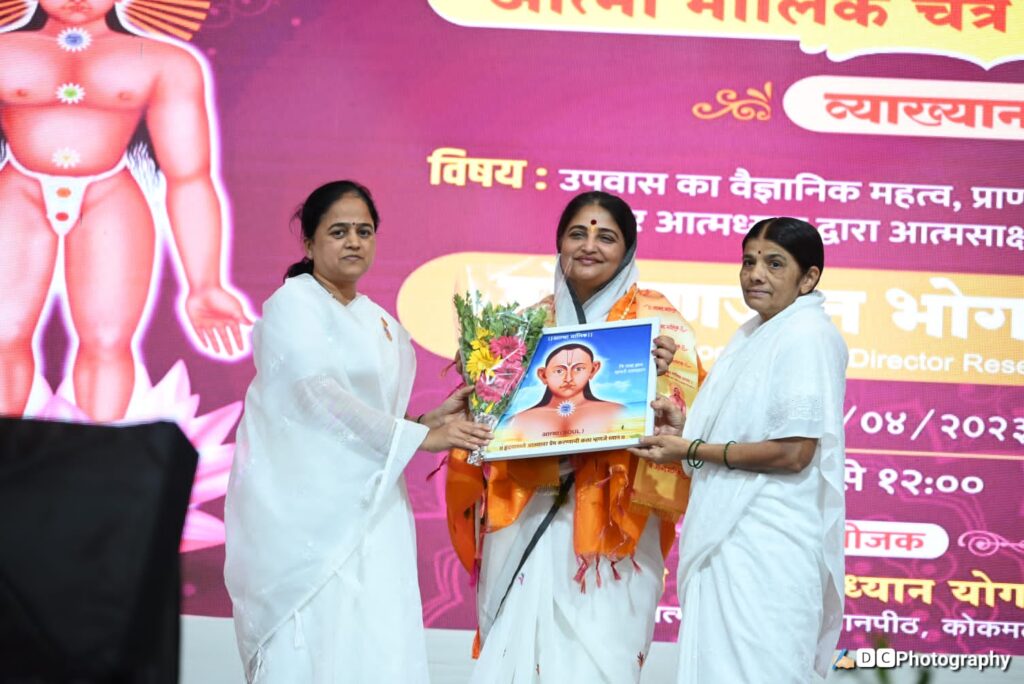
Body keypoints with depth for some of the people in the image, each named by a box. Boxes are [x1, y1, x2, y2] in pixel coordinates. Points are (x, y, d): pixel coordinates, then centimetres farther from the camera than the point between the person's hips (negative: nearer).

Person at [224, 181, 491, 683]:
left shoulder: (381, 324, 18)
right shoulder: (293, 306, -4)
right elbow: (321, 399, -16)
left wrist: (431, 419, 1)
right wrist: (421, 437, -16)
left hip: (369, 512, 7)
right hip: (306, 513, -6)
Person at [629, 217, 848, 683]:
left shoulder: (807, 335, -13)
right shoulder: (754, 334, 16)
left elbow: (793, 452, -20)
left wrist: (690, 450, -14)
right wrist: (684, 428, 6)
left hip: (768, 544, -9)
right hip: (731, 536, 9)